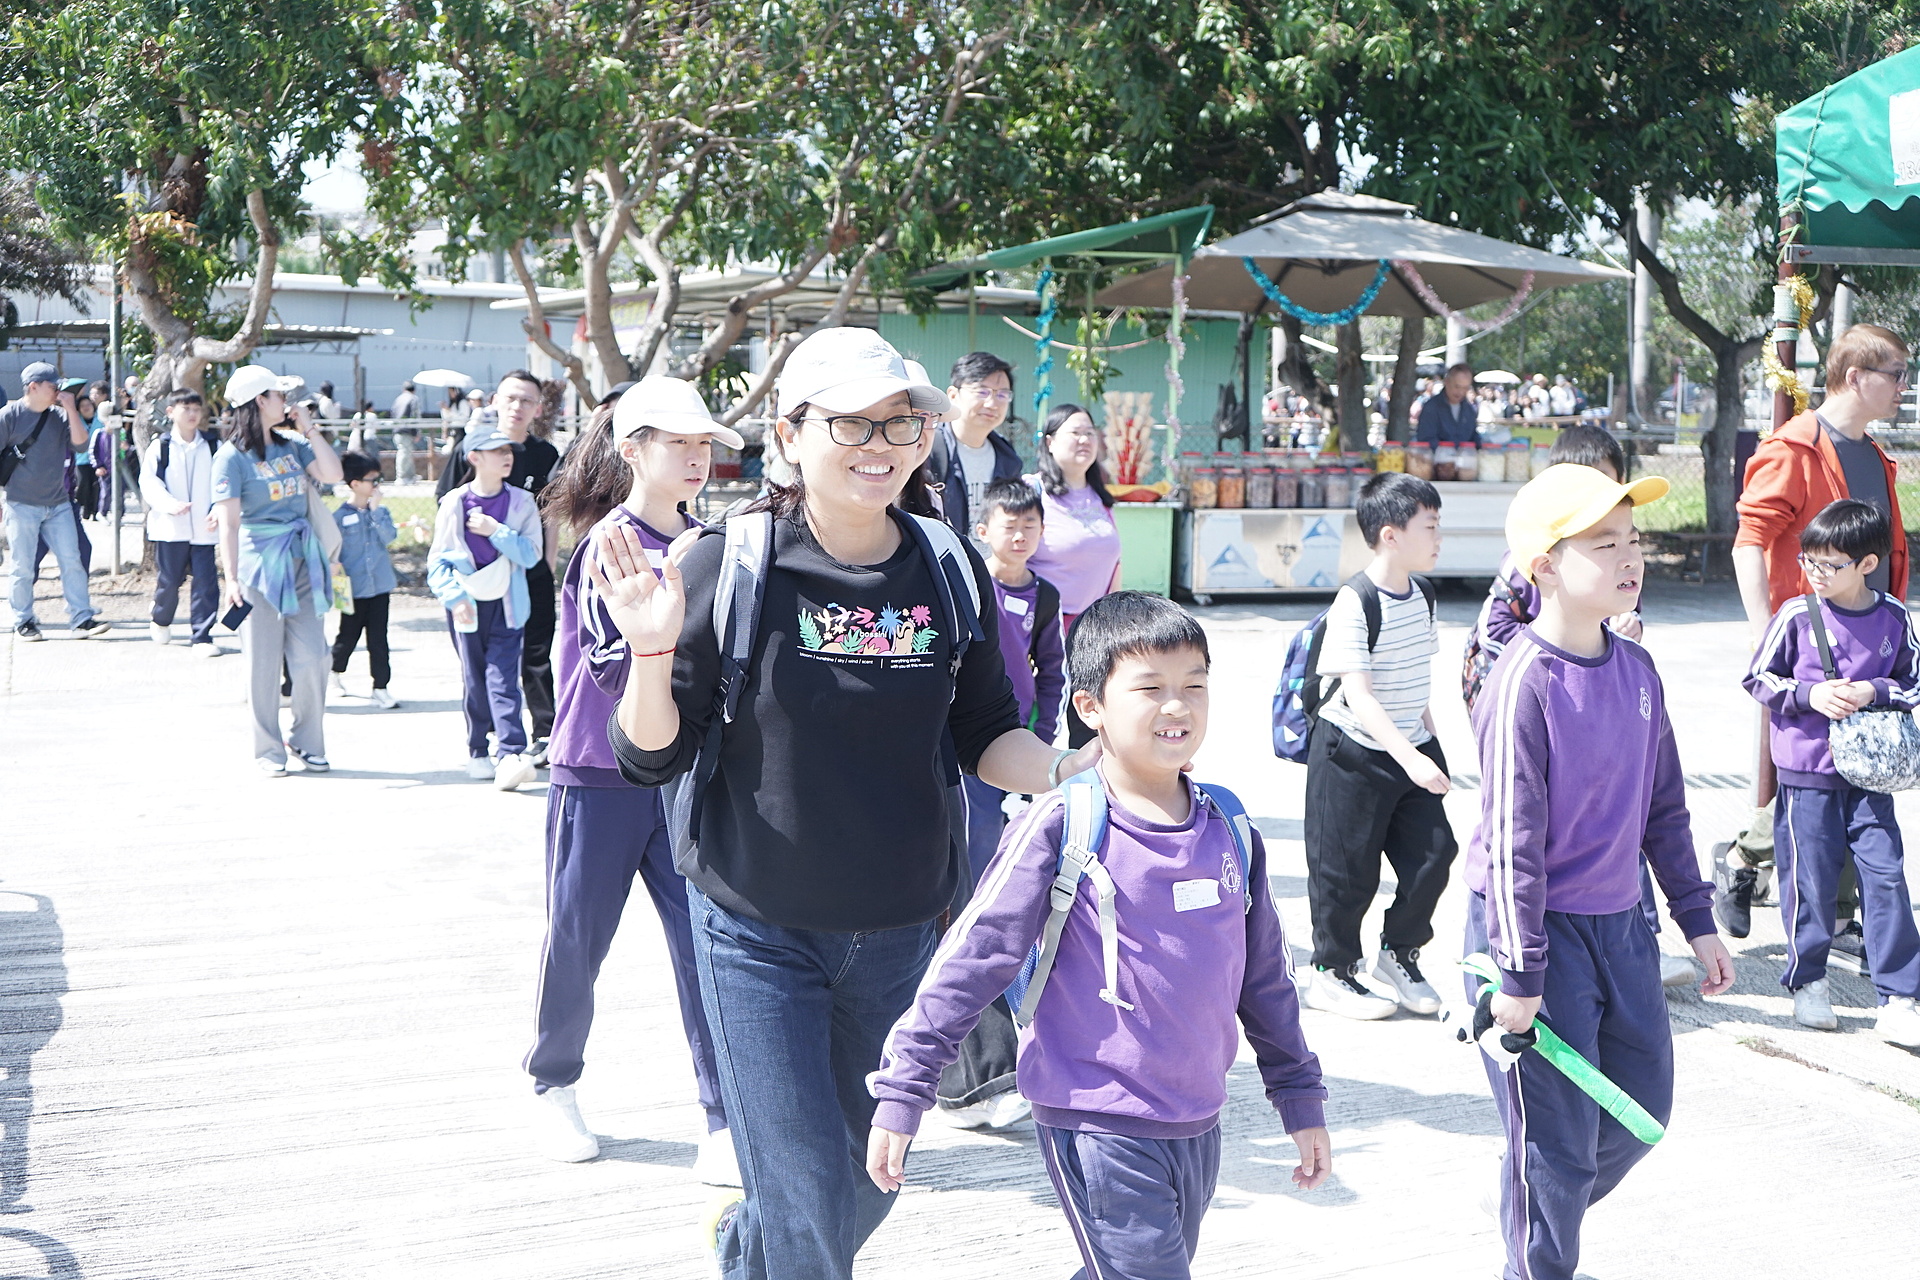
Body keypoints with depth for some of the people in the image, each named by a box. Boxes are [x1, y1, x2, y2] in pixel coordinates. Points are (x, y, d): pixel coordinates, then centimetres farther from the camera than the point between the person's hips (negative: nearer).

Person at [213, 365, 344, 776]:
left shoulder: (293, 445, 14)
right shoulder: (232, 456, -5)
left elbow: (333, 474, 2)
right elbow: (228, 523, -11)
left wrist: (310, 429, 3)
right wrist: (232, 580, -17)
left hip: (302, 561, 5)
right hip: (260, 564, -5)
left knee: (312, 657, 1)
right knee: (264, 661, 1)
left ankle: (307, 742, 16)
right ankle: (269, 751, 12)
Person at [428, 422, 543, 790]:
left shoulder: (521, 503, 2)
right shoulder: (454, 503, 0)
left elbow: (531, 553, -5)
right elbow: (438, 559, 2)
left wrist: (496, 531, -15)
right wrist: (454, 596, -10)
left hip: (506, 605, 0)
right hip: (467, 605, 0)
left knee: (503, 677, -11)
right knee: (473, 680, 7)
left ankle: (511, 755, -18)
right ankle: (477, 753, 19)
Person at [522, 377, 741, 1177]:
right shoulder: (609, 542, -11)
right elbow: (613, 668, -19)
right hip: (598, 778, -4)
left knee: (705, 943, -4)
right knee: (577, 944, 10)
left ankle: (724, 1128, 0)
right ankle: (553, 1088, 34)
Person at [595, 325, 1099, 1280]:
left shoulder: (952, 569, -2)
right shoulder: (731, 565, -11)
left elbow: (983, 734, 8)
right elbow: (652, 756, -9)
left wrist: (1063, 771, -11)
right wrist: (653, 652, -27)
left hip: (900, 931, 4)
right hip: (760, 931, -4)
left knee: (868, 1185, 18)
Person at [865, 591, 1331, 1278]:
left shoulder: (1229, 831, 4)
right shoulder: (1063, 828, -13)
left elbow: (1264, 975, 15)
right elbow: (972, 957, -12)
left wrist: (1301, 1099, 20)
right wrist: (902, 1092, -13)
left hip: (1199, 1125, 6)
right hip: (1098, 1129, -6)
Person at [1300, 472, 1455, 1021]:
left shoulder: (1421, 594, 4)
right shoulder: (1355, 603, -21)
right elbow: (1358, 694, -25)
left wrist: (1428, 740, 17)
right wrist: (1411, 758, -32)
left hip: (1410, 748, 7)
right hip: (1354, 753, -7)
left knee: (1434, 852, 3)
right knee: (1349, 868, 4)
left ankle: (1400, 954, 24)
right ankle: (1332, 971, 22)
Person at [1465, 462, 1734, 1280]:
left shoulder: (1637, 672, 3)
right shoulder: (1524, 683, -20)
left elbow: (1664, 808, 13)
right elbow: (1512, 838, -19)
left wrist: (1697, 920, 14)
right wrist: (1519, 974, -18)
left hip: (1619, 924, 8)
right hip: (1535, 928, -7)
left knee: (1643, 1111, 18)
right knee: (1558, 1143, 1)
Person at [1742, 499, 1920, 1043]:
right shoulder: (1797, 616, -4)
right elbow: (1758, 679, 2)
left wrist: (1874, 691, -10)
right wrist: (1809, 696, -13)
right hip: (1806, 773, -1)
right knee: (1810, 881, 3)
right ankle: (1808, 983, 22)